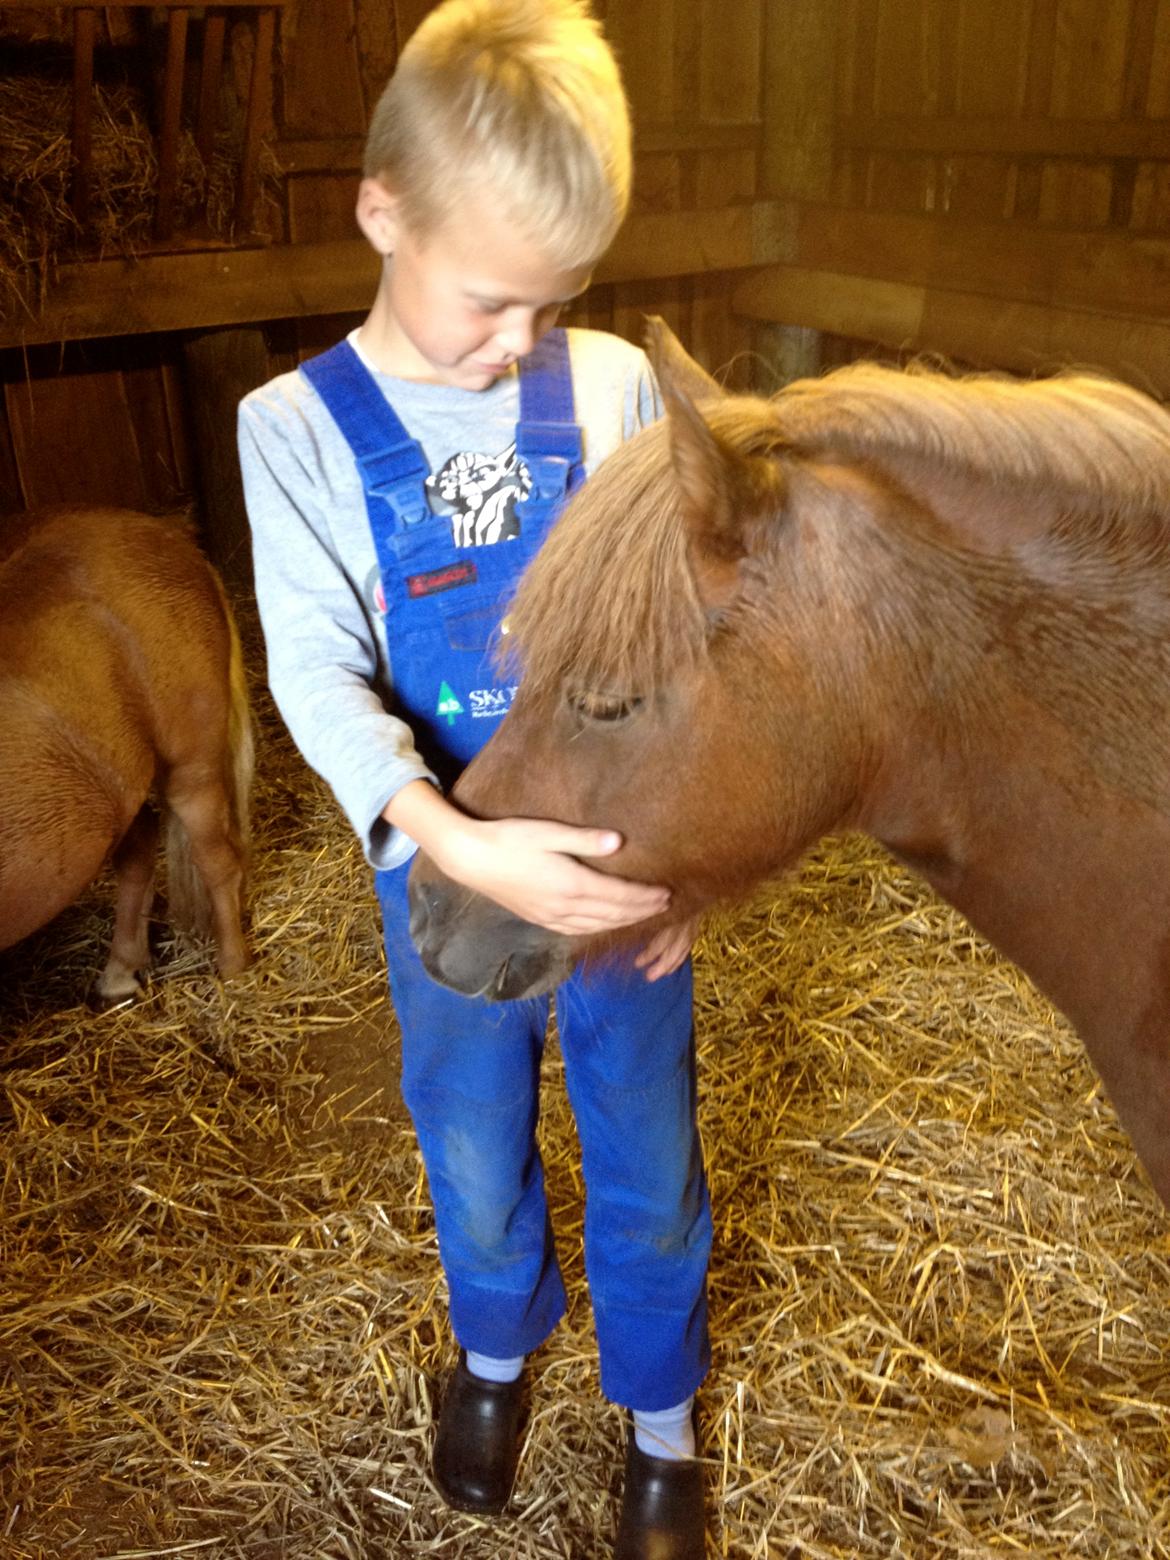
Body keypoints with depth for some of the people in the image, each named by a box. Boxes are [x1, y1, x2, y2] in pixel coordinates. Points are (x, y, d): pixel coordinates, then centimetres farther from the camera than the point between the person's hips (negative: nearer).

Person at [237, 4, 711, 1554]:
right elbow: (319, 673, -18)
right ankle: (498, 1346, 54)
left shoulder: (614, 387, -8)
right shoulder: (297, 427, -10)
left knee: (648, 1161, 17)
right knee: (474, 1152, 22)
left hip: (626, 872, 0)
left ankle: (659, 1413, 45)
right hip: (445, 880, 0)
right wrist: (458, 844, -35)